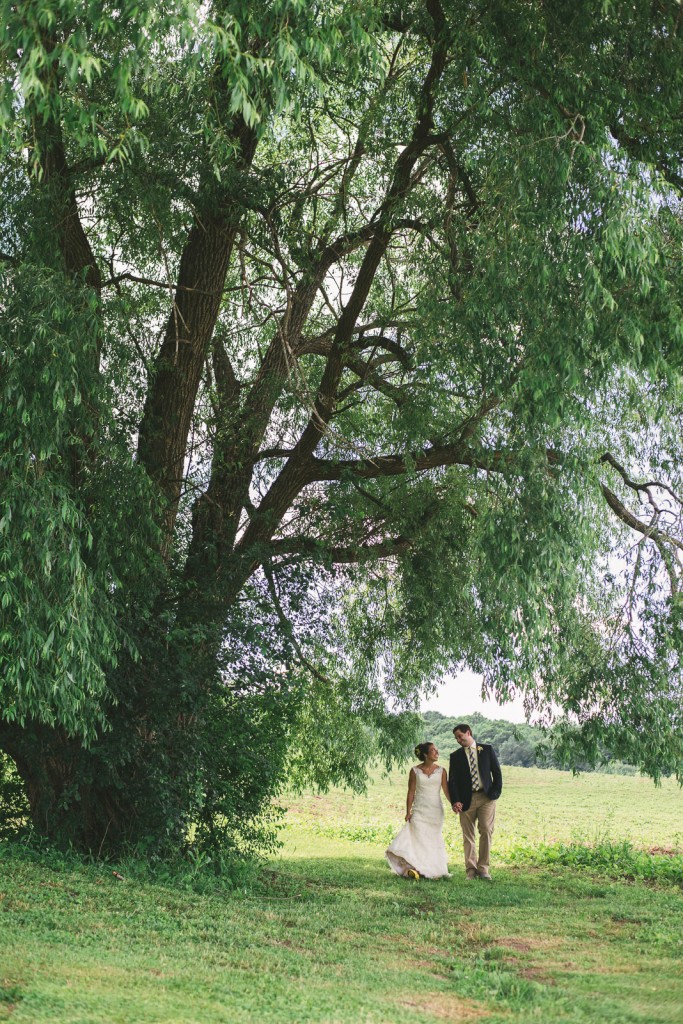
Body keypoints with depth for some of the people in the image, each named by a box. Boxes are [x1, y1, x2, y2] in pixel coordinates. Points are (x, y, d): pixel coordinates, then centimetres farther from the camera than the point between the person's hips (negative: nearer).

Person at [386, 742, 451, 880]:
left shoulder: (441, 770, 3)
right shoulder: (415, 771, -1)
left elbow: (446, 791, 0)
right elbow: (411, 792, 0)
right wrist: (408, 812, -3)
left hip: (436, 811, 2)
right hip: (420, 810, -2)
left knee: (434, 840, 6)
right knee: (418, 838, -9)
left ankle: (434, 869, 14)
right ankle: (416, 868, -7)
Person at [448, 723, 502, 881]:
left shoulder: (487, 749, 7)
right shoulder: (456, 756, 8)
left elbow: (497, 772, 8)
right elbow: (452, 780, 3)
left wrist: (496, 792, -3)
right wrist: (455, 801, -10)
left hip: (486, 797, -1)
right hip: (466, 800, 1)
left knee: (486, 831, -10)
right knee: (468, 836, 2)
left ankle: (483, 868, -4)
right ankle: (471, 870, 8)